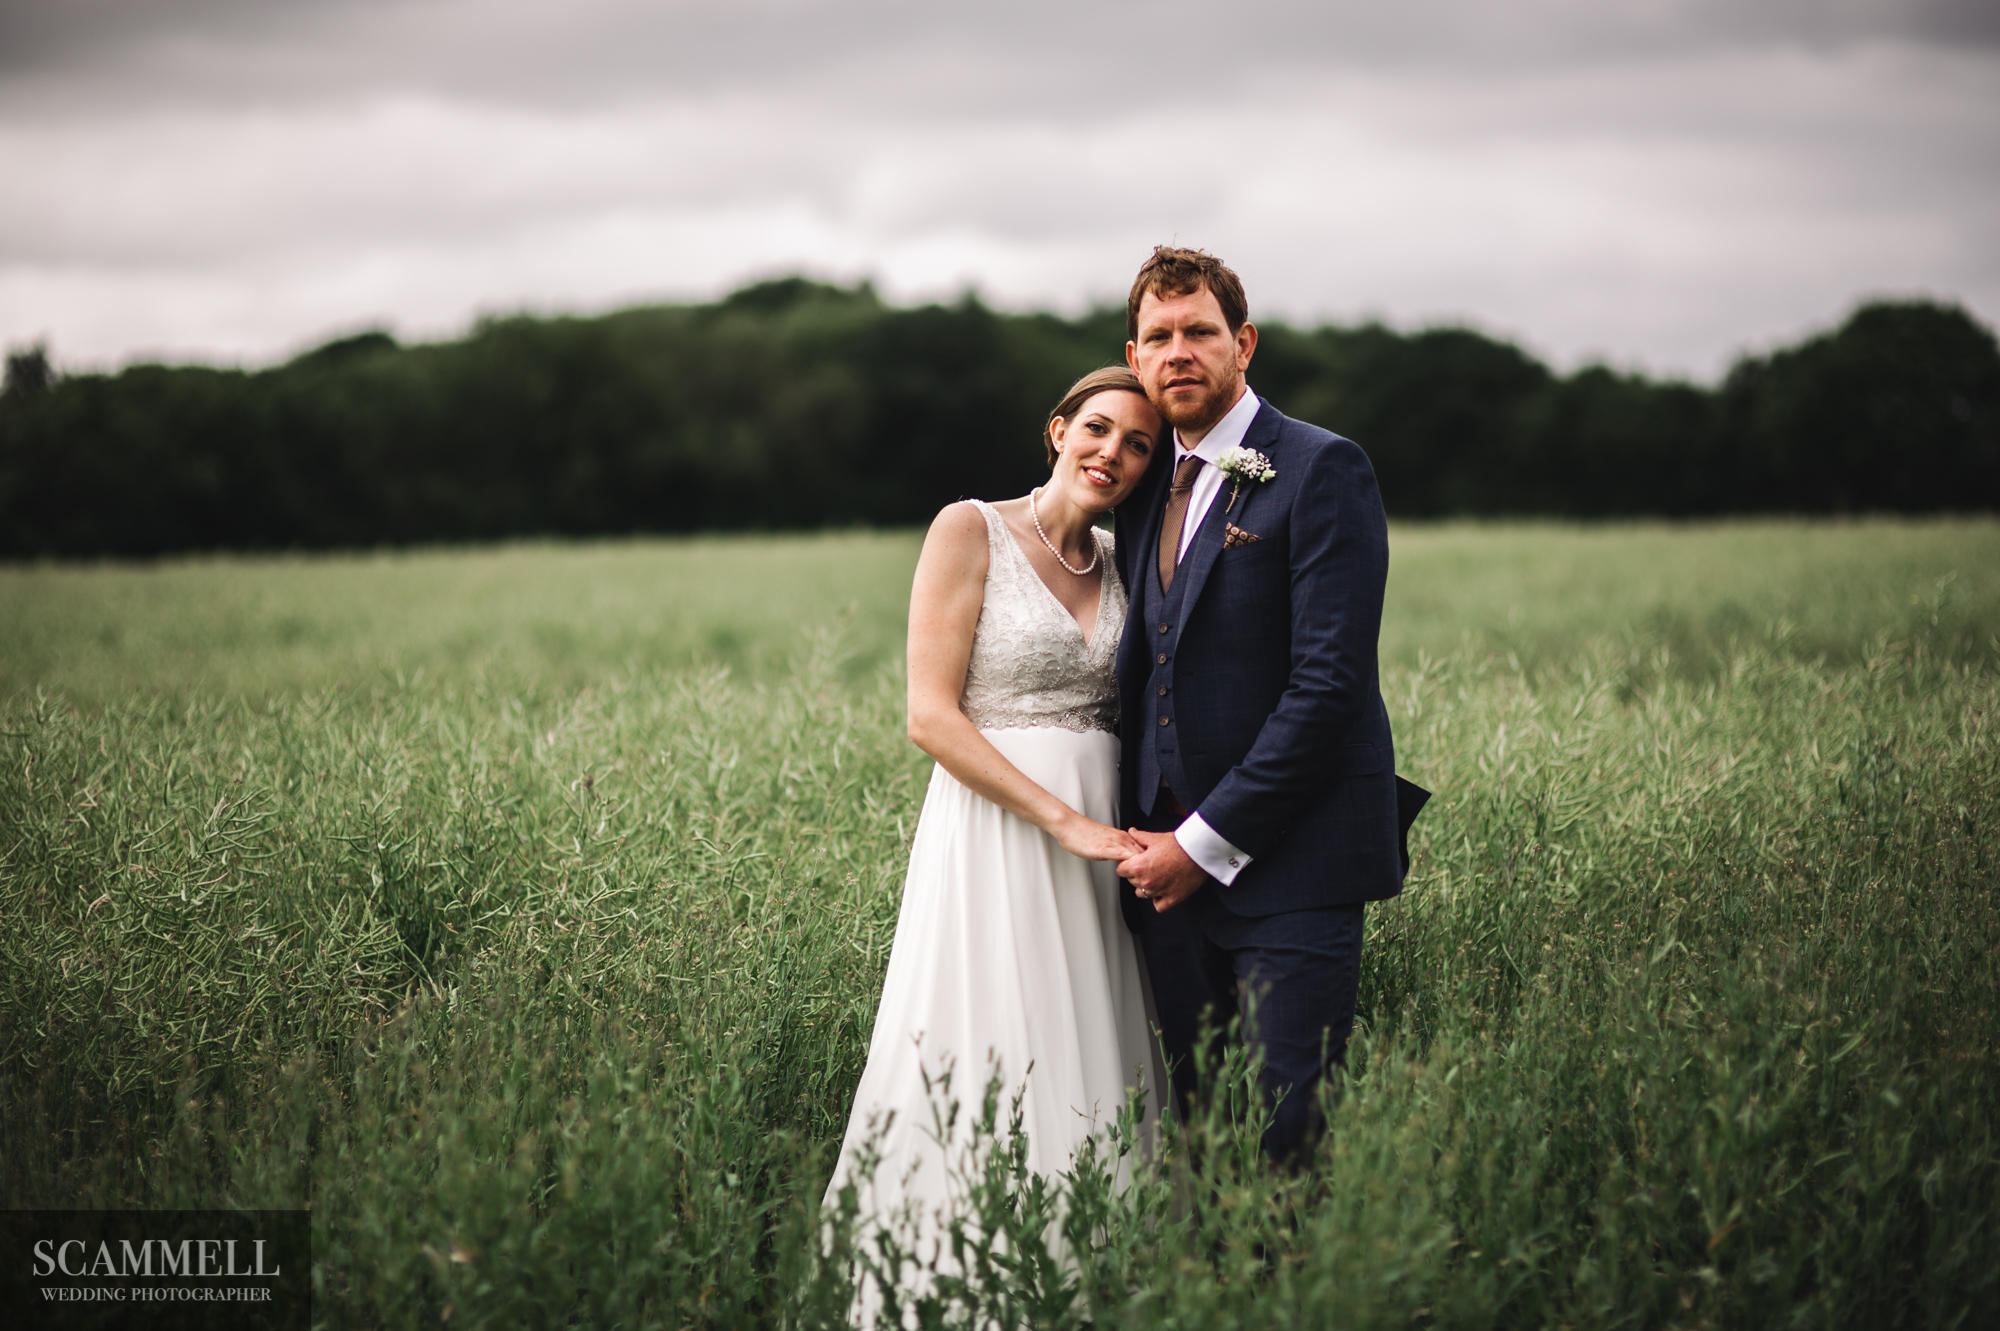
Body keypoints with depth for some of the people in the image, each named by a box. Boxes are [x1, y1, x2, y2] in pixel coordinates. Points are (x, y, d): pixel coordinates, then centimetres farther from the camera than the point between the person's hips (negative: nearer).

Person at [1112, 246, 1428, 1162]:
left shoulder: (1320, 470, -6)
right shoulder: (1146, 488, 17)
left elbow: (1331, 679, -14)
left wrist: (1207, 841, -13)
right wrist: (1145, 834, 8)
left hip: (1290, 860, -6)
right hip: (1177, 865, 7)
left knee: (1292, 1133, -10)